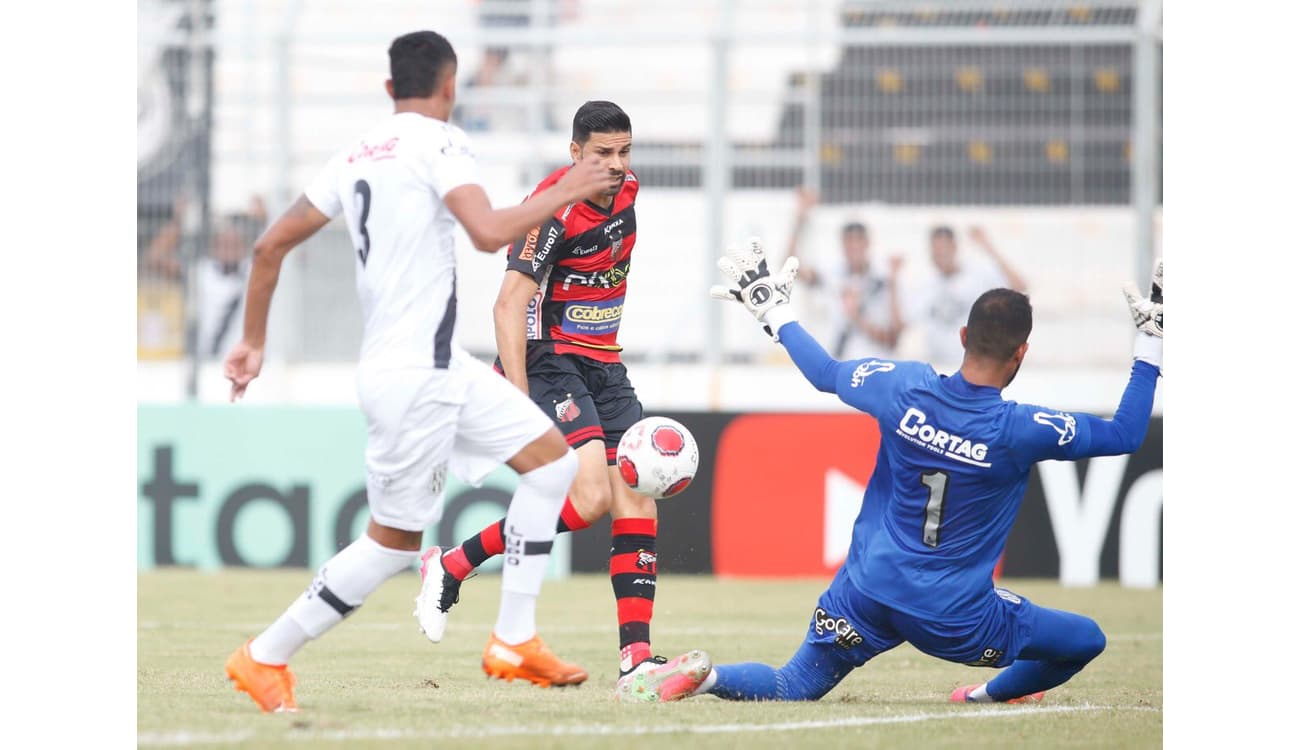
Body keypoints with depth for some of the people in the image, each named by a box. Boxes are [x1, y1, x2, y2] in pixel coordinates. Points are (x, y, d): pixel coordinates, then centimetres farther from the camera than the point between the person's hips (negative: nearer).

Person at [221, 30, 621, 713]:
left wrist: (252, 340, 23)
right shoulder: (437, 142, -11)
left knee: (551, 459, 10)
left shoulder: (356, 155, 13)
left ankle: (514, 641, 8)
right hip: (414, 374, -9)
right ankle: (265, 657, 7)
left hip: (439, 367, 9)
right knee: (394, 541, -1)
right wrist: (560, 196, -12)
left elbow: (271, 244, 15)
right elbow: (488, 232, -26)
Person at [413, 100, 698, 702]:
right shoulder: (555, 210, -18)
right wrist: (518, 402, -29)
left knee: (638, 505, -6)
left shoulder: (626, 188, 7)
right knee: (589, 497, -24)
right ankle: (450, 569, -9)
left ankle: (636, 661, -9)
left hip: (603, 368, 8)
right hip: (549, 362, -8)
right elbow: (509, 305, -23)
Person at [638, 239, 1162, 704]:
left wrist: (772, 309, 27)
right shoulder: (1020, 432, -16)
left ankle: (708, 675, -13)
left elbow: (825, 373, 11)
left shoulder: (902, 388, -9)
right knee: (1087, 640, 12)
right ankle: (990, 696, 23)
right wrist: (1152, 340, 3)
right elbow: (1125, 434, -4)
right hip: (954, 617, -3)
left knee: (792, 689, 15)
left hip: (867, 591, 3)